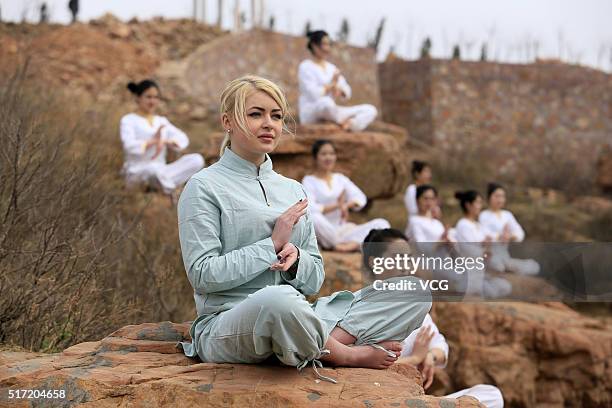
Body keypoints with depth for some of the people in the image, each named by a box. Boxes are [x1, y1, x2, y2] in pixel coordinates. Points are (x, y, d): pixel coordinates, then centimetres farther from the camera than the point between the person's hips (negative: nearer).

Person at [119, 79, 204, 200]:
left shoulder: (162, 121, 21)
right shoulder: (128, 120, 4)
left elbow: (183, 139, 5)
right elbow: (129, 146, -14)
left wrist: (164, 142, -15)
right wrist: (153, 141, -28)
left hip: (161, 172, 6)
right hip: (137, 174, -6)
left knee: (197, 160, -18)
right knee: (153, 168, -43)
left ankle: (160, 183, -30)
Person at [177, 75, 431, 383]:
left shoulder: (292, 189, 20)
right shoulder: (204, 187, 1)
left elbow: (314, 280, 16)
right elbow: (202, 275, -9)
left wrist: (294, 257, -8)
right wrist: (274, 243, -9)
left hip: (297, 319, 6)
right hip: (227, 327, -6)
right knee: (279, 299, -43)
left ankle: (317, 352, -25)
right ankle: (348, 355, -13)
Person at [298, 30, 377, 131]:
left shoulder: (331, 68, 19)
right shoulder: (305, 67, -3)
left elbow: (347, 94, 12)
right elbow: (314, 94, -17)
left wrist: (338, 89, -10)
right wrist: (332, 84, -5)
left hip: (330, 114, 8)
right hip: (310, 115, -7)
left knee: (370, 110, -7)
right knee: (326, 102, -43)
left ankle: (347, 127, -35)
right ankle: (342, 123, -15)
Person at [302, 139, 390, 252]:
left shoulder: (340, 178, 17)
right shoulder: (309, 181, 3)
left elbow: (361, 198, 3)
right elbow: (310, 208, -15)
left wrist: (346, 205, -18)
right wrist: (337, 206, -17)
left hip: (344, 230, 5)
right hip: (324, 234, -4)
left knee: (382, 223, -14)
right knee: (314, 217, -38)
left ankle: (354, 243, -36)